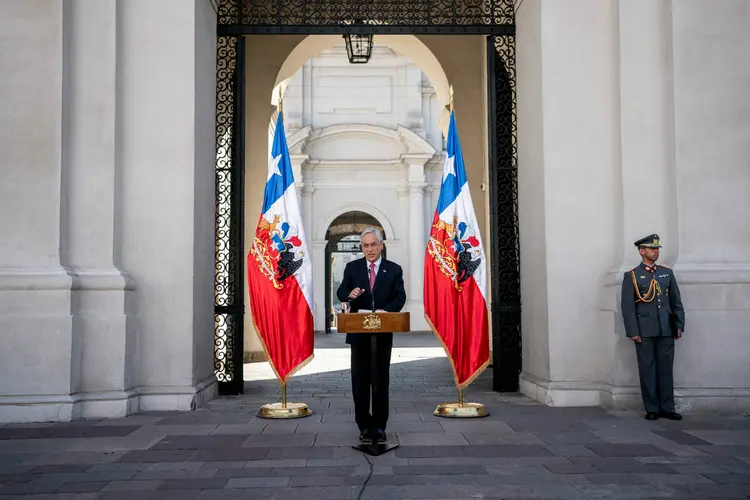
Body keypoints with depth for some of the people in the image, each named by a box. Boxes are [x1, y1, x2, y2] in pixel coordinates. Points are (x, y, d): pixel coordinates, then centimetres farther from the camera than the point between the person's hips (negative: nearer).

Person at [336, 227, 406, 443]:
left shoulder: (394, 269, 3)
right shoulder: (352, 268, 4)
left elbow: (400, 297, -2)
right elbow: (341, 293, 2)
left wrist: (386, 310, -21)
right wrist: (350, 294, -22)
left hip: (383, 333, 0)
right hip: (359, 332, 1)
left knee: (381, 380, 6)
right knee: (360, 380, 5)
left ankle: (379, 426, 16)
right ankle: (364, 425, 14)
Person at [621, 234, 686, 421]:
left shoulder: (667, 273, 12)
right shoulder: (632, 276, 1)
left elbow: (676, 301, 12)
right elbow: (628, 306, -3)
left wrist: (679, 325, 5)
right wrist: (633, 332, -9)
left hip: (666, 330, 3)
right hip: (644, 331, -3)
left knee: (666, 369, 6)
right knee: (647, 370, 2)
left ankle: (667, 408, 13)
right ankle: (652, 409, 10)